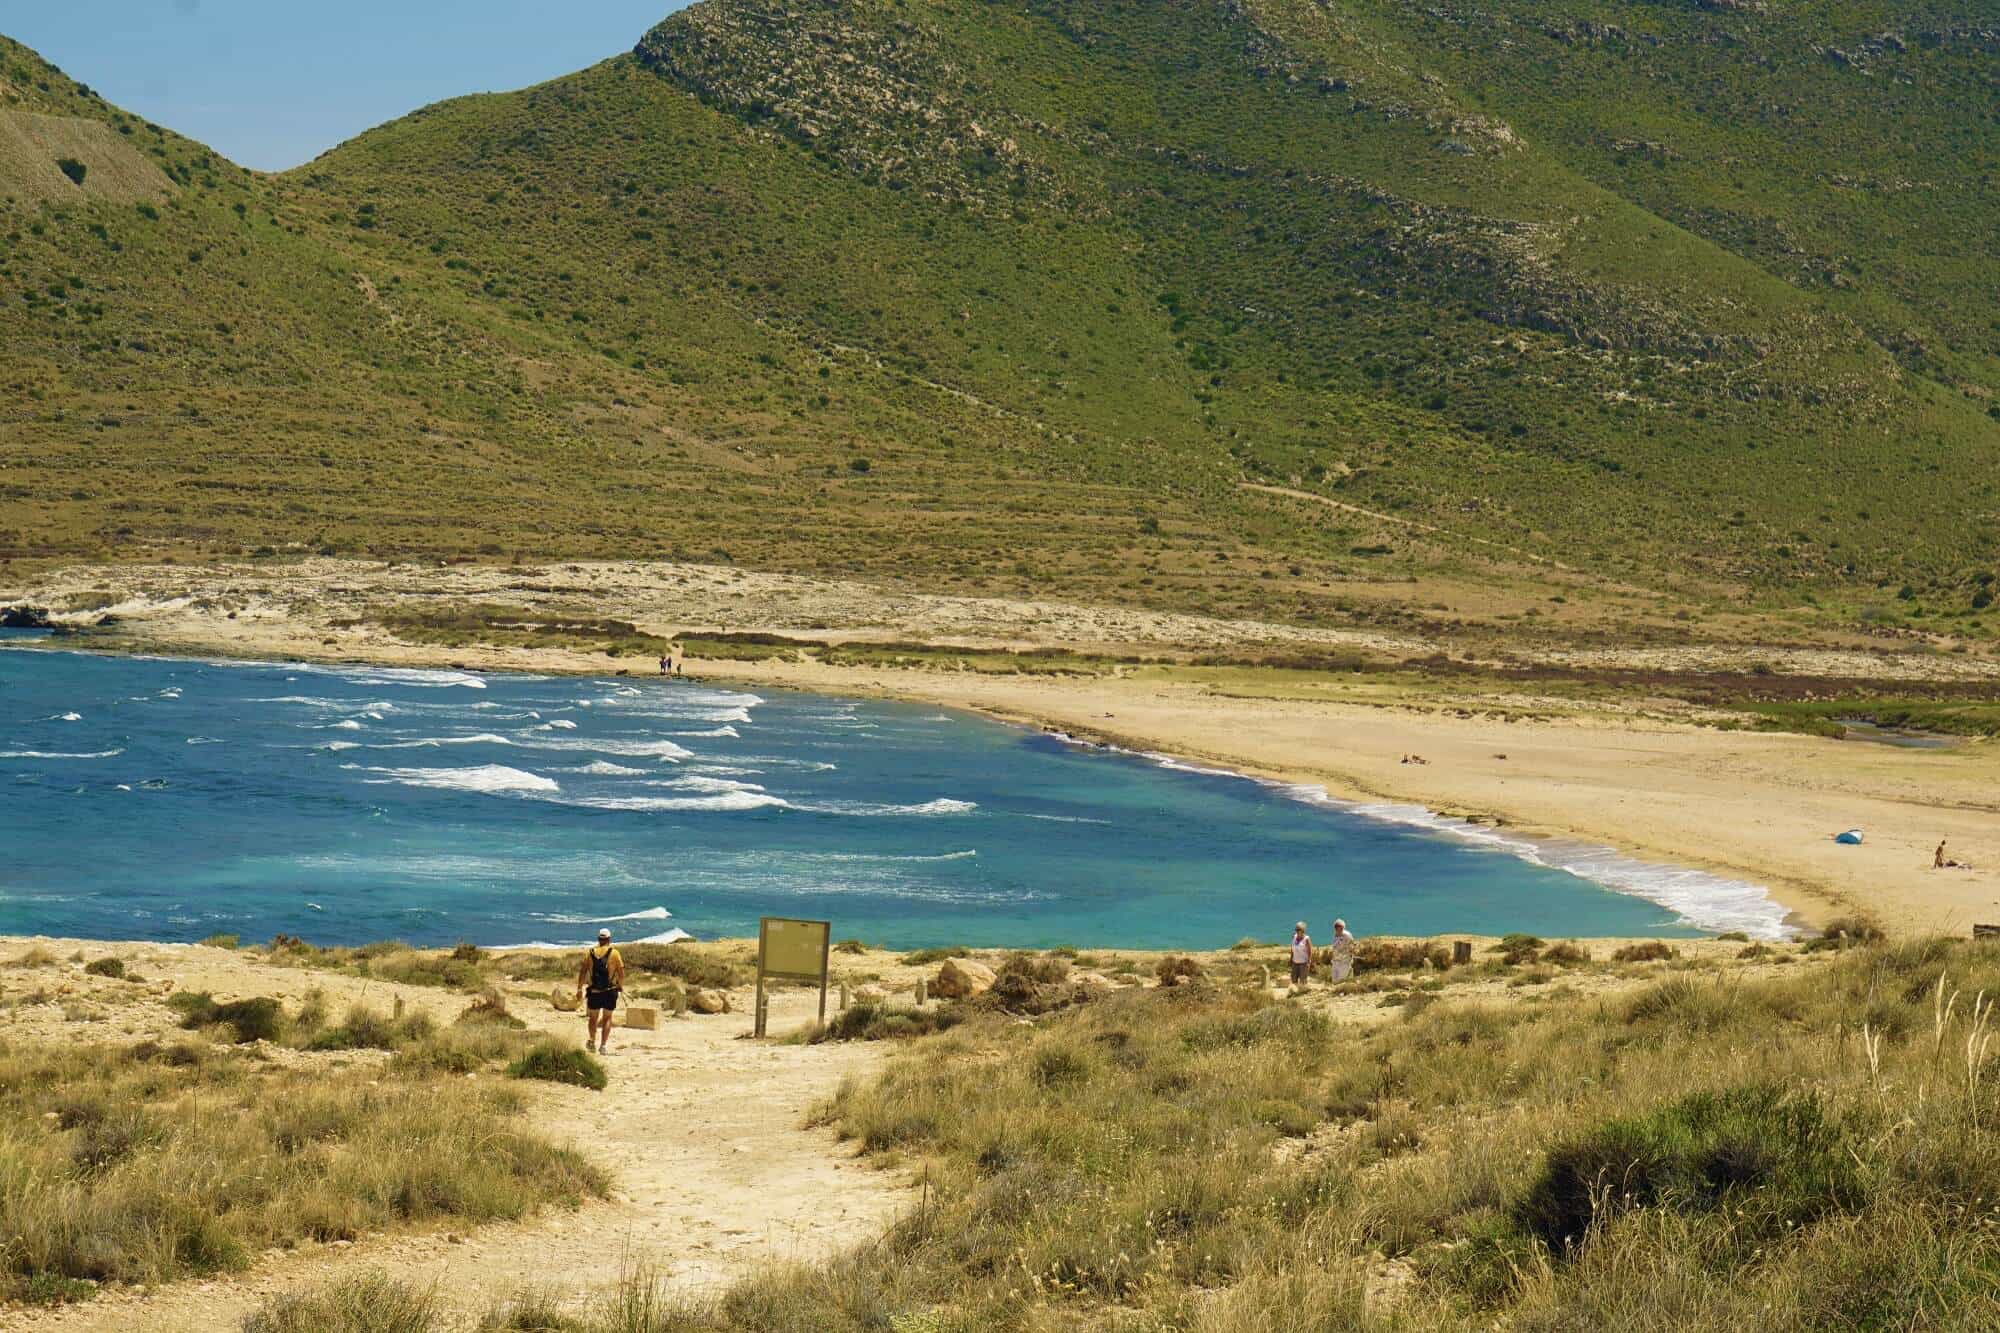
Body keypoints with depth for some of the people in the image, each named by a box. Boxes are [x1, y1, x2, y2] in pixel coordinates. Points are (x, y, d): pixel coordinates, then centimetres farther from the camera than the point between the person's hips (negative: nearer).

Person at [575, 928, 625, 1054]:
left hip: (594, 992, 1)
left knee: (593, 1017, 19)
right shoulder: (614, 953, -5)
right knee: (607, 1019, 8)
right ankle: (602, 1046, 2)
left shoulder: (589, 953, 1)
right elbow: (621, 972, -5)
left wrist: (579, 989, 1)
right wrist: (621, 986, 11)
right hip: (610, 991, -1)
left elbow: (582, 972, -2)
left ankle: (592, 1042, 25)